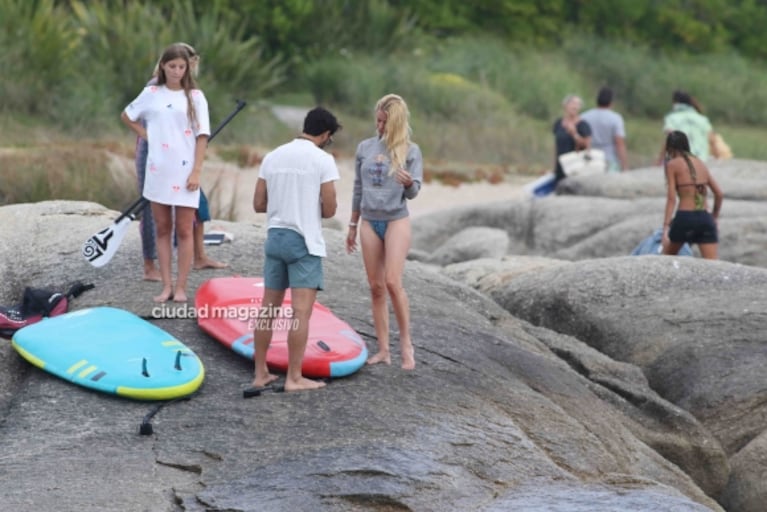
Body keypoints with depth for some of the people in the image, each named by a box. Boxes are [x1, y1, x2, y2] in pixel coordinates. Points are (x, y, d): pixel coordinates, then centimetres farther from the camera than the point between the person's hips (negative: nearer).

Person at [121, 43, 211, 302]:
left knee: (184, 231, 0)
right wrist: (145, 134, 6)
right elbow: (127, 116, 21)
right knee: (162, 229, 7)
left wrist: (196, 172, -10)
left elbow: (202, 136, -3)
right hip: (158, 170, 2)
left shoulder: (195, 96, 0)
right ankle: (166, 286, 12)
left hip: (185, 171, -2)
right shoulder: (151, 94, 6)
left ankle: (181, 287, 4)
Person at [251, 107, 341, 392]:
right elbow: (329, 210, -9)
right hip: (305, 242, -6)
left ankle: (261, 373, 14)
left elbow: (259, 204, 8)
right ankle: (294, 378, -6)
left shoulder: (272, 157, 8)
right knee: (300, 311, -5)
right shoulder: (323, 160, -8)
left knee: (268, 308, 10)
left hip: (275, 237, 6)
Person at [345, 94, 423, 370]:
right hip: (369, 221, 4)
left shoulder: (410, 151, -3)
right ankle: (383, 350, 6)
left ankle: (406, 344, -3)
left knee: (393, 282, -15)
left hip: (396, 220, -4)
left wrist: (409, 183, -29)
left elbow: (413, 192, -5)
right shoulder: (365, 148, 7)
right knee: (375, 287, 3)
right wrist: (353, 225, 17)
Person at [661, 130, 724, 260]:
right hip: (705, 218, 4)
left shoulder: (672, 164, 3)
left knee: (667, 258, 21)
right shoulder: (700, 163, 17)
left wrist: (666, 226, -11)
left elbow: (671, 198, -7)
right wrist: (715, 217, 31)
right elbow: (719, 193, 17)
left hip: (685, 217, -4)